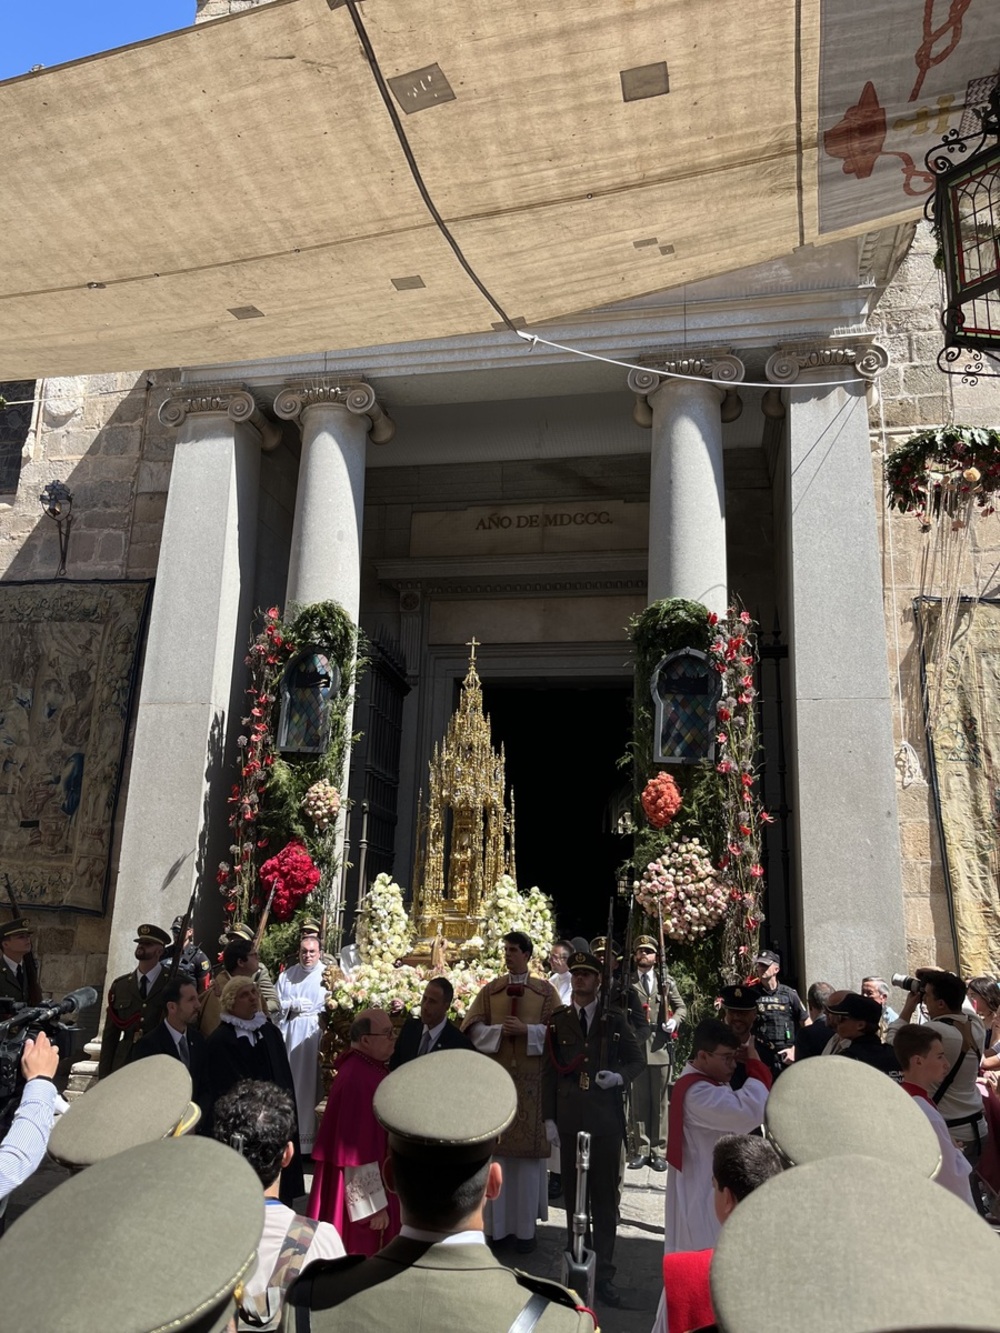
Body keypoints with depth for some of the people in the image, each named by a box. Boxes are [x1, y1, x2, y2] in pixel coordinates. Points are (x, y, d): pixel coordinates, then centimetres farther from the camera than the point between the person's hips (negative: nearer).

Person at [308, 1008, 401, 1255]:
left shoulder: (373, 1068, 2)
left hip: (380, 1182, 9)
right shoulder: (357, 1079, -28)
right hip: (364, 1200, -9)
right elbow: (359, 1152, -25)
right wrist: (374, 1206, -19)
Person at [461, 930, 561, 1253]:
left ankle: (525, 1227, 14)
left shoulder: (546, 991, 3)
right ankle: (497, 1224, 16)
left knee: (528, 1151, 2)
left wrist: (526, 1030, -16)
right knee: (496, 1149, 4)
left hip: (531, 1080, -1)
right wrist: (500, 1029, -15)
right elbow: (473, 1028, 1)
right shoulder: (490, 990, 7)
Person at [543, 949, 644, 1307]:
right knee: (573, 1196, 10)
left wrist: (619, 1076, -13)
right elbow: (549, 1072, 4)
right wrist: (549, 1118, 0)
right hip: (569, 1120, 1)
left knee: (605, 1197, 6)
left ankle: (604, 1272, 17)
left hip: (606, 1120, -1)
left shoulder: (615, 1018, 1)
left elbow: (637, 1060, 7)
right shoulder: (557, 1020, 3)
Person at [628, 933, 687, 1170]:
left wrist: (674, 1021, -3)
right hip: (635, 1048, 0)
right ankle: (642, 1150, 14)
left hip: (660, 1048, 0)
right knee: (639, 1101, 4)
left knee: (659, 1101, 5)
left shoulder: (666, 981, 10)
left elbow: (681, 1007, 16)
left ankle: (659, 1151, 13)